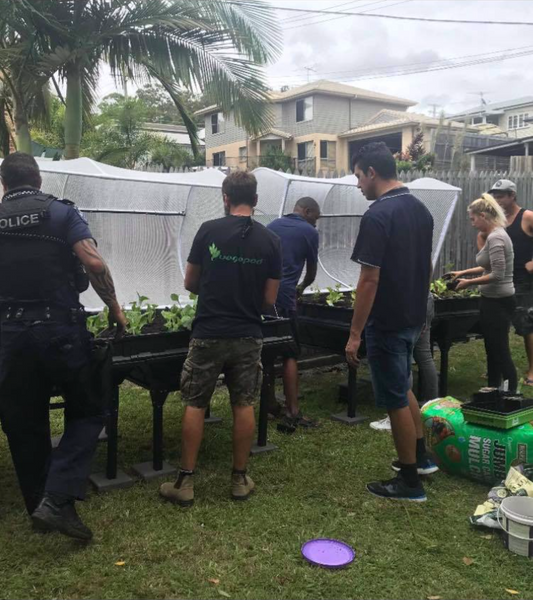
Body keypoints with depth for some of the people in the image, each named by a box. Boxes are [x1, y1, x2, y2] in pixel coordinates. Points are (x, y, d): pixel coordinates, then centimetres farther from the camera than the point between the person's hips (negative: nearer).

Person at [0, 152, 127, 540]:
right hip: (61, 329, -3)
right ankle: (57, 500, -3)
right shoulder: (62, 213, -3)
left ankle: (38, 506, 25)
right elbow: (94, 263, -16)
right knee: (87, 412, 10)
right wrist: (114, 307, -4)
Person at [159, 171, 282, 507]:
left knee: (195, 406, 9)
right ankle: (240, 480, 22)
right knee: (244, 406, 12)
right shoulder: (270, 241, -1)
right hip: (248, 337, 2)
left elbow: (190, 284, 3)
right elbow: (270, 300, 1)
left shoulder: (209, 231, -5)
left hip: (208, 334, -1)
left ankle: (185, 483, 15)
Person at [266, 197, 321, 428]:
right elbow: (311, 271, 13)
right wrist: (301, 287, 33)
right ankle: (293, 412, -2)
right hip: (283, 296, -6)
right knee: (290, 355, -1)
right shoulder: (309, 232, 4)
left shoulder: (272, 225, 18)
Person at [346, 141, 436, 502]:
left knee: (395, 399, 4)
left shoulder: (378, 216, -20)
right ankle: (421, 456, 36)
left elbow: (370, 279, -22)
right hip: (413, 317, 9)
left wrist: (355, 333, -18)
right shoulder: (421, 210, 7)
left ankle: (410, 483, 16)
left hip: (387, 322, -9)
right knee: (402, 388, 25)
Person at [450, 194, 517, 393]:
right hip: (493, 301, 10)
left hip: (499, 302, -10)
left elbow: (498, 275, -25)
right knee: (492, 349, 18)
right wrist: (464, 272, 16)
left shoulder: (495, 238, -20)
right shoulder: (493, 235, 10)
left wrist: (469, 283, -16)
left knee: (501, 351, -2)